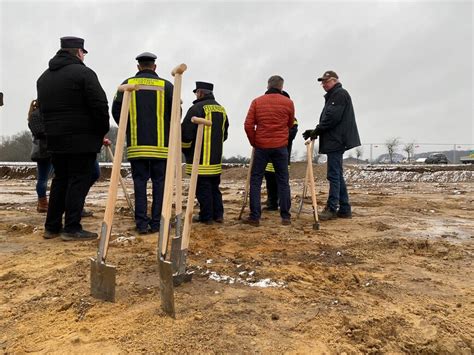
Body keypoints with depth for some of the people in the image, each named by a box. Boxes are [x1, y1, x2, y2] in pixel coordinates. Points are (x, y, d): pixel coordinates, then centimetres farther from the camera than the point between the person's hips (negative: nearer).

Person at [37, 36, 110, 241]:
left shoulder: (44, 77, 18)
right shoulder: (82, 73, -8)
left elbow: (43, 109, 18)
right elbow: (100, 106, -14)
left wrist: (54, 129, 18)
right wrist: (102, 131, -3)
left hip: (55, 139, 7)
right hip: (82, 139, -7)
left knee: (59, 180, 15)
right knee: (78, 182, -2)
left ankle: (51, 226, 20)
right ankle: (72, 229, 0)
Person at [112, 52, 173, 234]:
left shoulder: (128, 84, 5)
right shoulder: (166, 85, 3)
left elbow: (116, 111, 2)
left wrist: (129, 129, 16)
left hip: (136, 144, 1)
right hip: (161, 144, 0)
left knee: (140, 182, 6)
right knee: (159, 182, 6)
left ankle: (142, 223, 4)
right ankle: (157, 223, 8)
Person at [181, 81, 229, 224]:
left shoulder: (197, 108, -12)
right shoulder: (221, 109, 13)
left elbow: (186, 132, -13)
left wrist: (186, 150, 4)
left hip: (200, 158, -7)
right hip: (216, 158, 7)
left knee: (203, 188, 0)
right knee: (214, 186, 16)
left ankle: (206, 217, 6)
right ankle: (218, 214, 19)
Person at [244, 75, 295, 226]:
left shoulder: (257, 102, 1)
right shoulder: (288, 102, 2)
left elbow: (248, 125, -4)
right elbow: (290, 125, 12)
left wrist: (254, 142, 7)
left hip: (261, 146, 0)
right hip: (281, 146, 1)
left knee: (255, 181, 6)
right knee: (283, 181, 8)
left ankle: (254, 217, 4)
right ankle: (285, 217, 9)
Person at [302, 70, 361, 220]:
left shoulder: (340, 94, -8)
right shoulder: (333, 96, 23)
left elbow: (332, 118, -18)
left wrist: (317, 130, -10)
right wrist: (315, 131, 9)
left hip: (336, 141, -10)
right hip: (335, 141, 10)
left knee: (334, 175, -9)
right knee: (337, 175, 10)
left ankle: (332, 208, -5)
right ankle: (344, 209, 15)